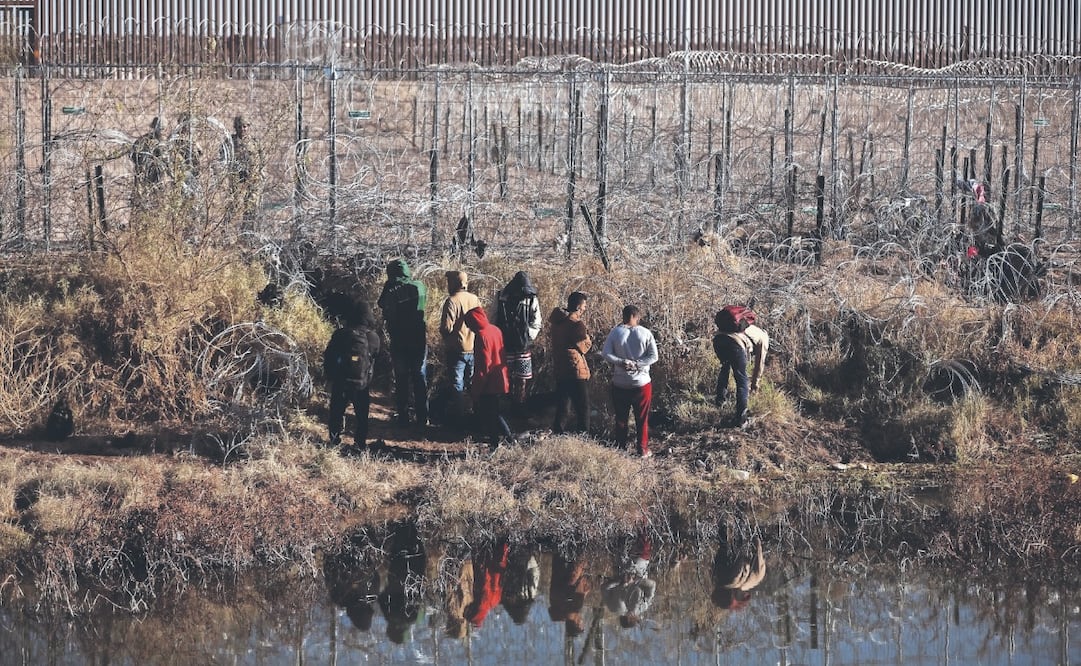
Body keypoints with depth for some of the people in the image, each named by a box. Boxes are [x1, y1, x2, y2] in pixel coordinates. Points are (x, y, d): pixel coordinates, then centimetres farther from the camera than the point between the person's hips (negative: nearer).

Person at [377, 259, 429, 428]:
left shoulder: (391, 289, -13)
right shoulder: (419, 287, -5)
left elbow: (382, 305, 3)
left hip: (399, 342, -2)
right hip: (419, 338, 2)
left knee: (401, 379, 9)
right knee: (420, 378, 11)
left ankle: (403, 417, 9)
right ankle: (422, 417, 11)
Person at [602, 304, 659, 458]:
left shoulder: (615, 333, -5)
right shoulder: (645, 333, -6)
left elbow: (606, 354, -14)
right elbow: (653, 356, -11)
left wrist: (621, 362, -16)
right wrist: (637, 364, -13)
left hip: (620, 383, 1)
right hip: (641, 382, -1)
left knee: (620, 418, 11)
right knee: (642, 419, 9)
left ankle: (620, 449, 16)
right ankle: (643, 450, 13)